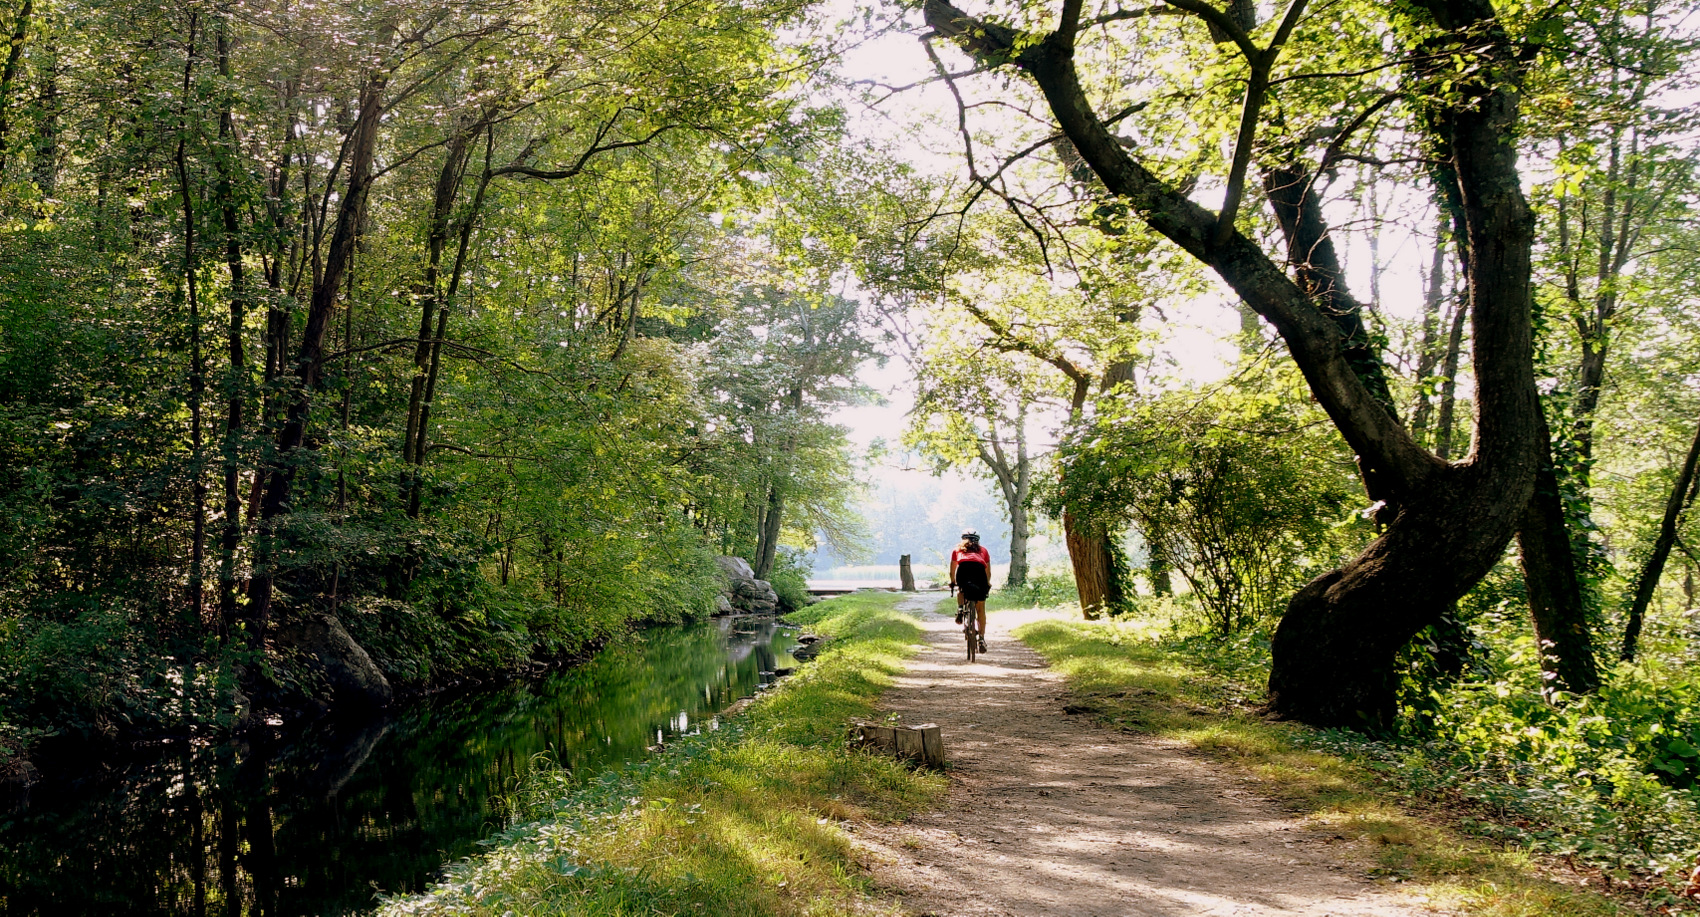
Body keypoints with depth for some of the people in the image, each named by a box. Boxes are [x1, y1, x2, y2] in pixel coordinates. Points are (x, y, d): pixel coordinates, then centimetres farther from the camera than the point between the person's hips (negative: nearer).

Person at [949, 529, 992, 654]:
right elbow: (988, 572, 41)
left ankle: (960, 609, 8)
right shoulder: (983, 551, 36)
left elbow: (952, 570, 41)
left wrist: (953, 582, 58)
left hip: (963, 568, -1)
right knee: (980, 609, 10)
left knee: (962, 590, 34)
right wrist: (988, 584, 57)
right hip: (979, 569, 1)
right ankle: (982, 638, 4)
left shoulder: (957, 550, 34)